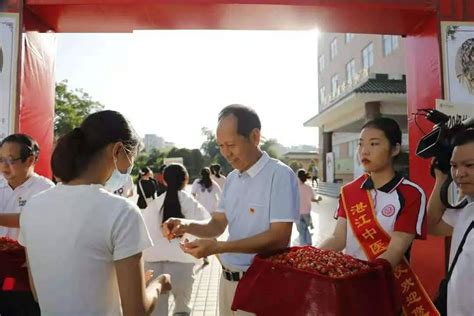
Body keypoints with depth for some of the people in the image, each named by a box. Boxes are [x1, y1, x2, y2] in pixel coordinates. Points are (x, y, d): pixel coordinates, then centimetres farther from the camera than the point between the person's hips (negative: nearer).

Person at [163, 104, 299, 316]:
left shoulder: (279, 174, -17)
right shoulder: (232, 178, 6)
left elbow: (279, 238, -22)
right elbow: (218, 225, 8)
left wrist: (218, 247, -26)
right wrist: (186, 225, -12)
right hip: (228, 278, 7)